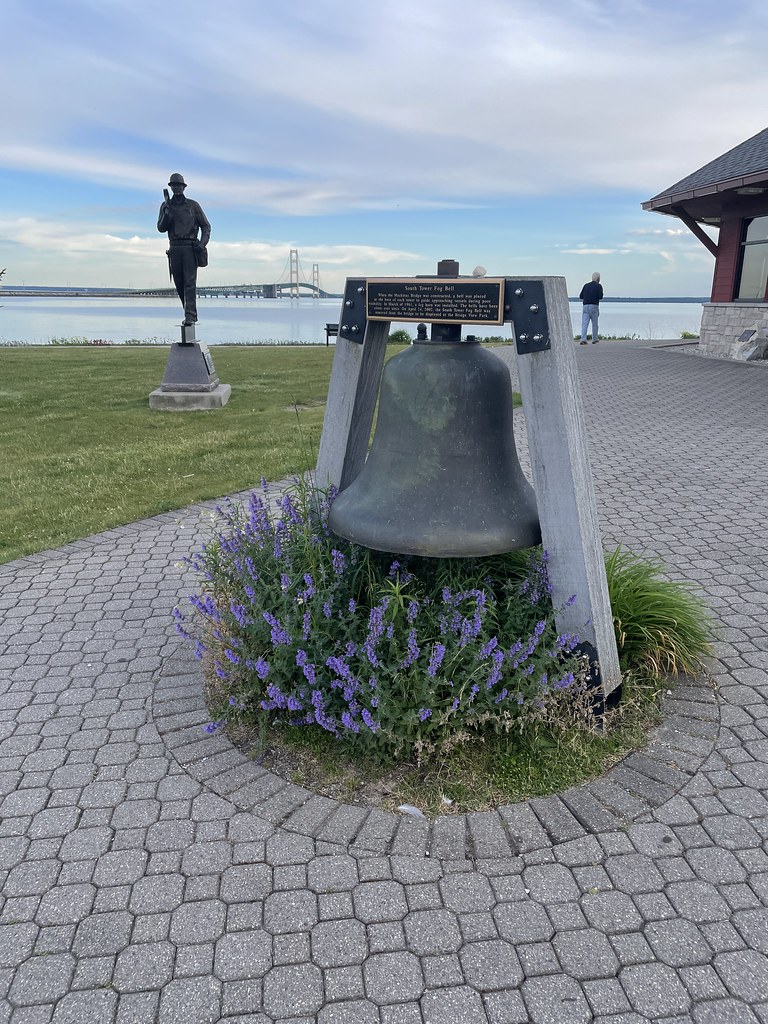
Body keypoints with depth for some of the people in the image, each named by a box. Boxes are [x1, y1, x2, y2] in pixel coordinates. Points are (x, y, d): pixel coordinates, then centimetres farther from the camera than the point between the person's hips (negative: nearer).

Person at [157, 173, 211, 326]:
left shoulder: (193, 205, 6)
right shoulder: (166, 206, 12)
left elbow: (205, 226, 6)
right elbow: (161, 228, 5)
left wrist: (203, 243, -9)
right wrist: (167, 213, -11)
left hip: (190, 247, -4)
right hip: (174, 248, 4)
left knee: (190, 282, -14)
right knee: (179, 283, 5)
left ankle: (190, 316, -19)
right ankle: (190, 313, 17)